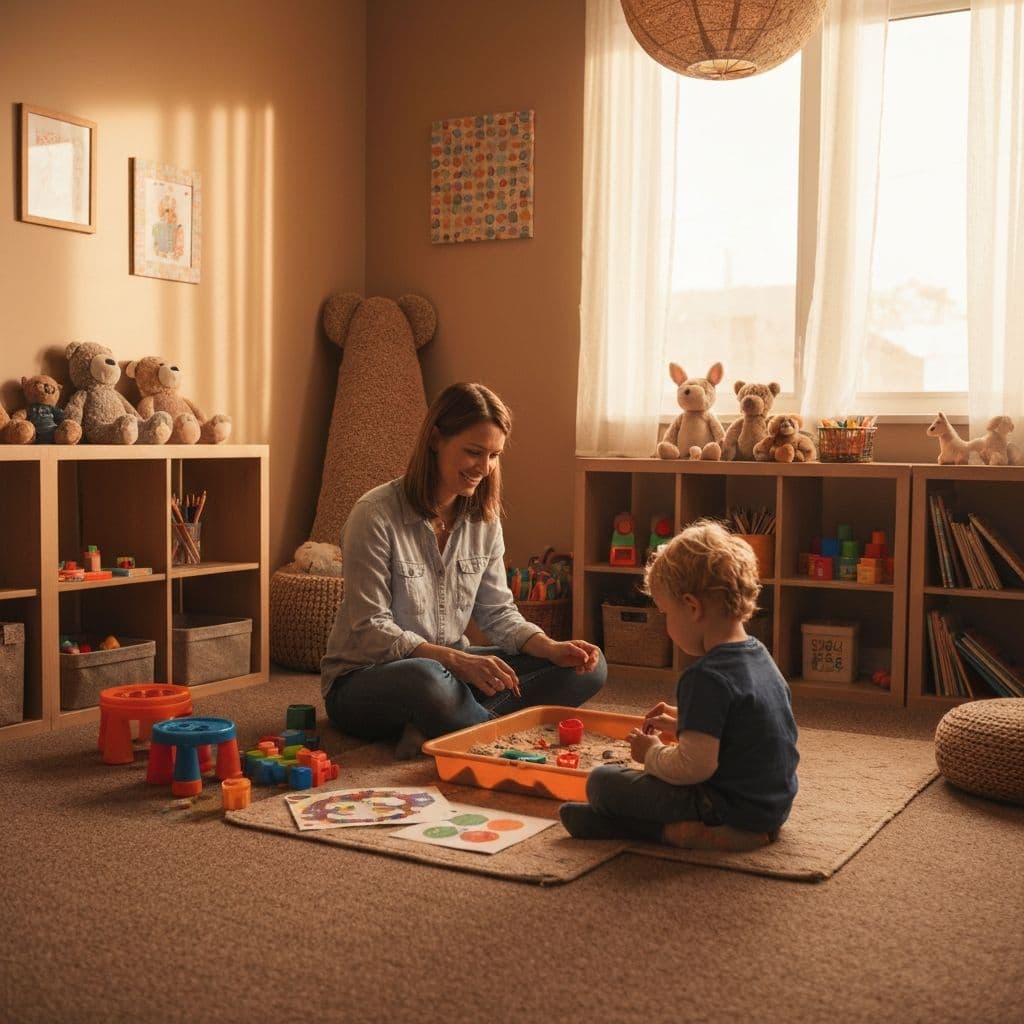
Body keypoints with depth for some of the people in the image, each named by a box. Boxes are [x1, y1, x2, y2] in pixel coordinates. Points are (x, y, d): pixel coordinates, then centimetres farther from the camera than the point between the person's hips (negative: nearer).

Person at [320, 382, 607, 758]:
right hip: (363, 681, -7)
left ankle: (434, 730, -22)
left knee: (588, 667, -8)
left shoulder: (484, 519, 3)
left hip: (449, 669, 8)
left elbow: (498, 613, 6)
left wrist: (552, 648, -14)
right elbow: (370, 630, -20)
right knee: (428, 680, -44)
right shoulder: (376, 514, -17)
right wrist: (459, 661, -32)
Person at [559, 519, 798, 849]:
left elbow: (694, 766, -25)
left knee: (601, 782, -4)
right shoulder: (760, 655, 7)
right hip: (775, 806, 9)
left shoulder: (707, 677, -23)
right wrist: (683, 724, 15)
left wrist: (652, 753, -7)